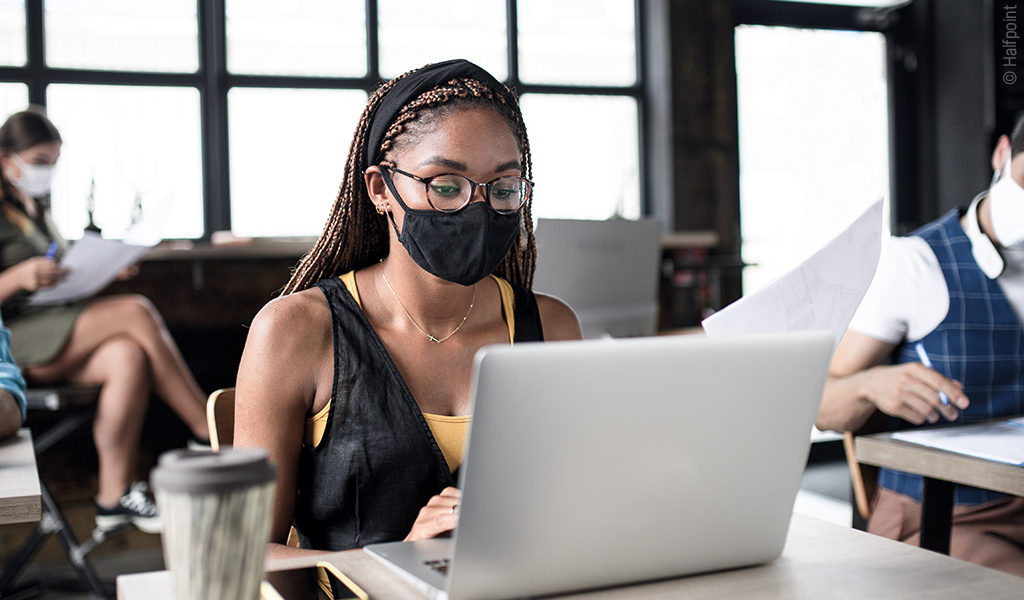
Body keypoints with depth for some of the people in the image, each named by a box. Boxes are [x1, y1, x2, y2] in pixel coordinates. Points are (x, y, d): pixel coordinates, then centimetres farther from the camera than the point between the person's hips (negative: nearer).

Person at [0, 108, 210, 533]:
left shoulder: (37, 208, 19)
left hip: (55, 334, 8)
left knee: (128, 357, -26)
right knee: (136, 312, -25)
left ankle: (115, 494, -23)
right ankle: (212, 436, -19)